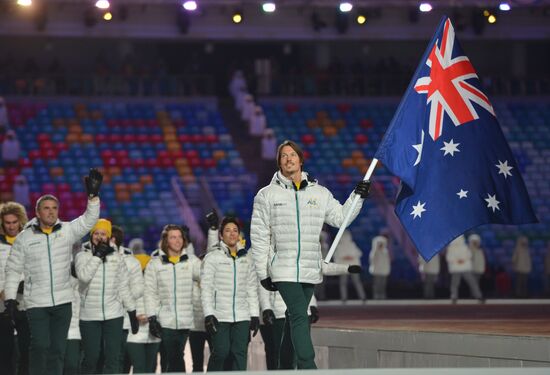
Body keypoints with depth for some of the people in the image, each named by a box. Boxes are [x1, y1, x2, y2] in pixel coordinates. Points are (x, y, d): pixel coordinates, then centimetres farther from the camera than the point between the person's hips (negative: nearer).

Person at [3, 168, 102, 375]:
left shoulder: (67, 231, 2)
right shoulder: (24, 238, 0)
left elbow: (88, 220, -9)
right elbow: (13, 269, 4)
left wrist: (93, 195, -24)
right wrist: (10, 298, -2)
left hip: (63, 302, 2)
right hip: (36, 303, -2)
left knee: (57, 350, 6)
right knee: (40, 347, -11)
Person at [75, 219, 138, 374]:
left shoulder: (117, 257, 8)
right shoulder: (82, 256, 0)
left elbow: (123, 287, 12)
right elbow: (84, 276, -19)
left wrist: (132, 313, 10)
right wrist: (97, 255, -15)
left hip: (114, 315, 2)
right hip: (89, 316, -2)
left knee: (113, 358, -1)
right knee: (91, 358, 3)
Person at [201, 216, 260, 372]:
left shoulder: (246, 258, 13)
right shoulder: (212, 257, 0)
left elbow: (252, 288, 15)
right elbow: (206, 288, -4)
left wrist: (255, 315, 9)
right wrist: (208, 314, -12)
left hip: (242, 316, 4)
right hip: (220, 316, -3)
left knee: (240, 353, -3)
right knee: (221, 352, -8)